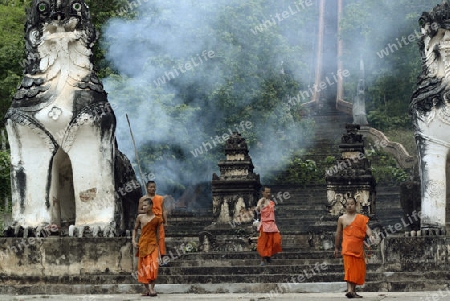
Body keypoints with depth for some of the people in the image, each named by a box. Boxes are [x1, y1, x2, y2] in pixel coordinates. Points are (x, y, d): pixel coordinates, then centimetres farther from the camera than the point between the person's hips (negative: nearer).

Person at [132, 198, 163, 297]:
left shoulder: (157, 219, 1)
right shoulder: (140, 217, 5)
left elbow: (157, 233, 9)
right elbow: (135, 229, 16)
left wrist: (158, 247, 10)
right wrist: (133, 241, 3)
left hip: (153, 244, -2)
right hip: (142, 244, 2)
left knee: (153, 266, -14)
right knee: (143, 266, 2)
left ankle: (152, 289, -16)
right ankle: (147, 289, 8)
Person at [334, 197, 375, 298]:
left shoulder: (361, 218, 10)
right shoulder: (342, 219, 10)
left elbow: (366, 228, -4)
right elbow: (338, 234, 16)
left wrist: (370, 235, -26)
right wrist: (336, 248, 18)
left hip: (358, 247, 2)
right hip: (347, 246, -2)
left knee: (358, 269, 6)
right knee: (349, 267, -14)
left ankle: (353, 291, 16)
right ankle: (349, 290, -24)